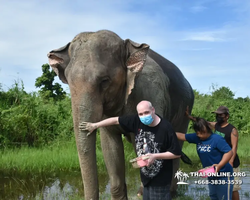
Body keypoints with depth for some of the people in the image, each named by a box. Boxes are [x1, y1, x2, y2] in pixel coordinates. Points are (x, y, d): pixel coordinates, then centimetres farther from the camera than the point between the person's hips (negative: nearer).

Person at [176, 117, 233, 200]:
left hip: (223, 175, -8)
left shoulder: (217, 139, -21)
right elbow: (182, 136, 8)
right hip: (211, 176, 8)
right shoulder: (197, 138, 0)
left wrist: (219, 165, -35)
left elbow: (229, 152, -24)